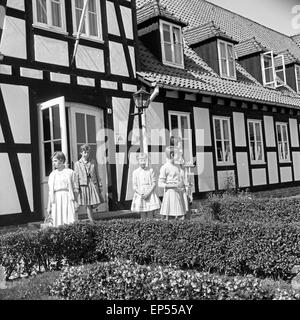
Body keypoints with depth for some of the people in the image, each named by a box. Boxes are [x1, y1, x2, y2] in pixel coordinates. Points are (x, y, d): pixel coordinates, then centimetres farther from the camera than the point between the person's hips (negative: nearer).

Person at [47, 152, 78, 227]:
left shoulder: (70, 172, 3)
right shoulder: (52, 174, 12)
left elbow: (75, 189, 3)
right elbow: (50, 192, 13)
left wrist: (76, 203, -3)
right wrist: (49, 206, 10)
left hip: (68, 198, -3)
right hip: (56, 200, 3)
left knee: (70, 223, -8)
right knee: (58, 222, -1)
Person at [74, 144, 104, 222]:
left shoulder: (93, 162, 10)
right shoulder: (77, 164, 4)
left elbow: (97, 174, 12)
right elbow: (76, 177, 2)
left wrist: (100, 185, 9)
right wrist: (77, 188, -5)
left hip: (93, 184, 2)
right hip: (84, 186, -2)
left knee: (96, 203, -3)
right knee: (88, 205, 2)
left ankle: (89, 211, 29)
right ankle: (91, 220, 11)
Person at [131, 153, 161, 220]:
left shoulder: (150, 170, 4)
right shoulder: (135, 172, 5)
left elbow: (154, 183, 1)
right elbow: (134, 186, 5)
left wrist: (148, 193, -11)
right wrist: (141, 194, -11)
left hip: (150, 195, 0)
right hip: (140, 196, 1)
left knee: (150, 217, -3)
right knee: (143, 218, 2)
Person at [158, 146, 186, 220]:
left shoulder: (176, 167, 17)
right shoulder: (164, 167, -5)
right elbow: (160, 184, -9)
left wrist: (183, 185, 7)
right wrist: (173, 185, -19)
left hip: (179, 193, 7)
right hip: (170, 192, -7)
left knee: (181, 217, 5)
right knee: (168, 216, -6)